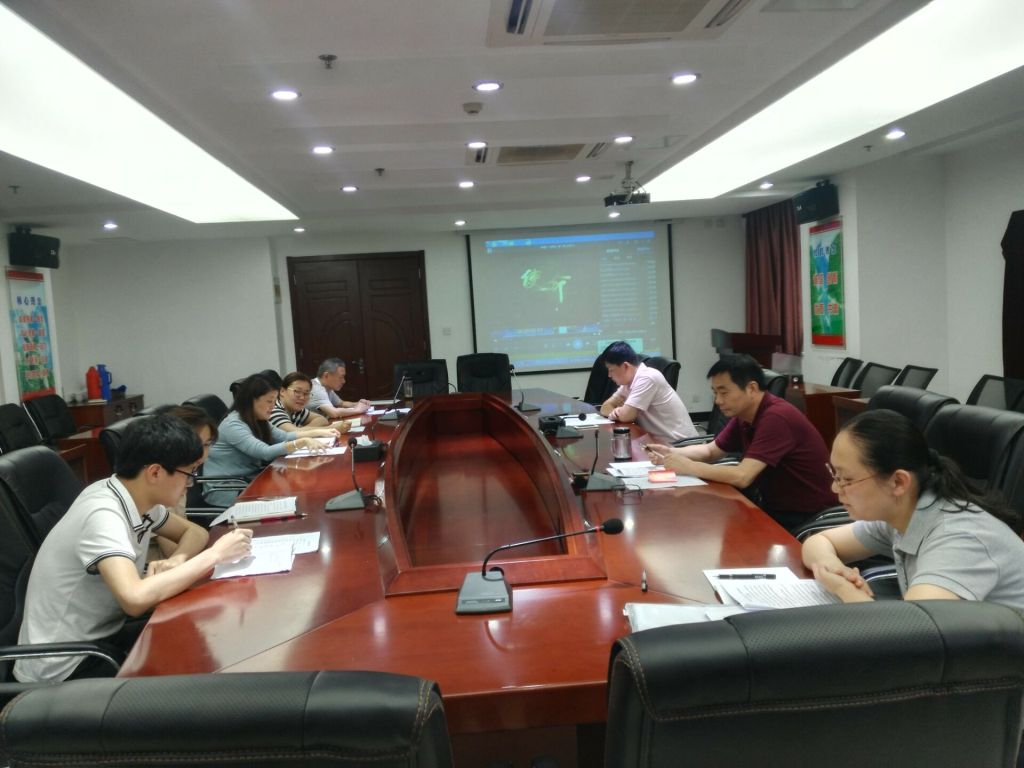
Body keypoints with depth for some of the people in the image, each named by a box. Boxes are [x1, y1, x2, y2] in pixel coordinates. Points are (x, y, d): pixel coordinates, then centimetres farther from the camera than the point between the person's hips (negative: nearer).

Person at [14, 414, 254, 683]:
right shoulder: (103, 515, -28)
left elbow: (194, 532, 11)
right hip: (65, 667, -8)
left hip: (101, 636, 8)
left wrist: (176, 561, -13)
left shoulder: (137, 498, -3)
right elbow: (135, 599, -42)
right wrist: (214, 555, -31)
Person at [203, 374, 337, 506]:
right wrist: (303, 442, -33)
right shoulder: (233, 425, -21)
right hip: (223, 489, -8)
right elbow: (266, 452, -30)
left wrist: (318, 432, 5)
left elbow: (285, 437, 13)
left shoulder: (257, 421, 8)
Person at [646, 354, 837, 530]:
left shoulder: (776, 417, -25)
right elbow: (710, 451, 14)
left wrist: (689, 467, -21)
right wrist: (672, 453, -4)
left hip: (806, 517, -8)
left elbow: (742, 477, -31)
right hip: (774, 507, 8)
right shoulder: (744, 415, 2)